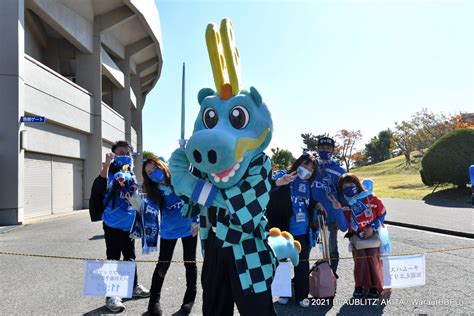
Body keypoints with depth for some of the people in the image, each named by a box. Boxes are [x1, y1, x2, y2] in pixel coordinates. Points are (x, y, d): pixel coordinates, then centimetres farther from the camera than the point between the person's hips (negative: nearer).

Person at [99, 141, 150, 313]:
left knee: (130, 257, 18)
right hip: (113, 224, -5)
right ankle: (111, 295, 11)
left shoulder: (131, 173, 8)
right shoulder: (111, 172, -8)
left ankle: (133, 286, 34)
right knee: (113, 259, 0)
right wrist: (107, 163, -46)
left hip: (129, 223, 6)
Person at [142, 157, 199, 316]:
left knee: (190, 262, 9)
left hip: (189, 227, -1)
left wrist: (196, 220, -13)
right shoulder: (153, 191, -10)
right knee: (163, 264, 2)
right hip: (168, 231, 1)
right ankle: (154, 299, 20)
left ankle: (190, 297, 28)